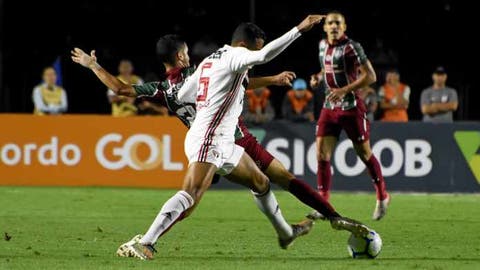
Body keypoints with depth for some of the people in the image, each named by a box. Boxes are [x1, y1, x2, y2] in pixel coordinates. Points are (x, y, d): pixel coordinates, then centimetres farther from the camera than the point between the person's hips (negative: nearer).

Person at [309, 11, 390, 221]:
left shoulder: (351, 48, -14)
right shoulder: (323, 46, 7)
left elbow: (370, 76, -17)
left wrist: (344, 90, -24)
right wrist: (319, 76, 5)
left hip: (352, 107, -6)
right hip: (330, 108, 6)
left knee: (364, 154, 5)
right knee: (322, 154, -8)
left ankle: (382, 196, 25)